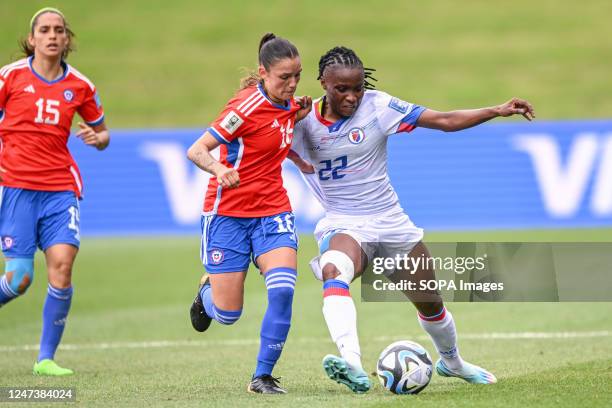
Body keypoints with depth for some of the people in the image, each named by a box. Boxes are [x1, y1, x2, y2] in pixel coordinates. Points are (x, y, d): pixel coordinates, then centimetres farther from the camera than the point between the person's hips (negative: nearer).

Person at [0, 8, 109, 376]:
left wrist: (97, 138, -3)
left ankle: (46, 357, -5)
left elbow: (103, 134, 20)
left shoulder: (79, 86, 8)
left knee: (62, 263, -16)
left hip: (60, 186, 2)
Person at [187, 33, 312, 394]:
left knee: (283, 290, -19)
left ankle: (263, 376, -8)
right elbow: (196, 151, -17)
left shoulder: (288, 105, 4)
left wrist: (300, 117, 6)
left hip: (272, 210, 5)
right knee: (227, 315, 0)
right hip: (229, 212, -5)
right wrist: (218, 168, -39)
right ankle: (208, 292, 38)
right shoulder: (248, 106, -17)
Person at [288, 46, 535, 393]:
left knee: (431, 304, 15)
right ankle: (352, 364, -54)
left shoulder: (377, 106, -8)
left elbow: (445, 121, -8)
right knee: (333, 272, -38)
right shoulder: (305, 120, -4)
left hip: (391, 222, 2)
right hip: (343, 225, -2)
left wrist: (497, 111, -17)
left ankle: (452, 361, 47)